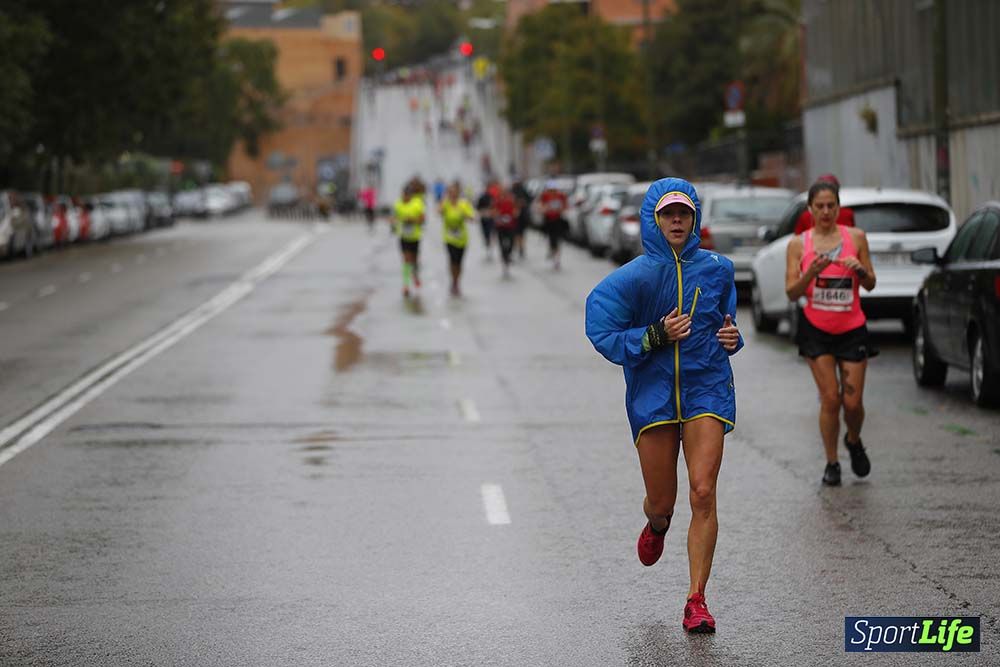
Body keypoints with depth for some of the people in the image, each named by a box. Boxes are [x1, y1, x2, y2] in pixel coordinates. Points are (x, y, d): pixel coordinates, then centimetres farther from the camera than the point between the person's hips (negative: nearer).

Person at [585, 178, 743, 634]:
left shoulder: (717, 270, 5)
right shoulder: (634, 277, -5)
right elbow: (603, 336, -8)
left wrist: (731, 337, -1)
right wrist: (657, 336, -19)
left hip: (707, 390, 1)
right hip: (653, 394, -1)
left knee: (703, 493, -14)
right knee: (662, 502, 8)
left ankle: (696, 601, -9)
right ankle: (656, 525, 49)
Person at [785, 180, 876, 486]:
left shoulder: (855, 237, 2)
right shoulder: (798, 244, 0)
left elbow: (870, 285, 5)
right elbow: (791, 292, -3)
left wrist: (860, 270, -16)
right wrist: (811, 274, -21)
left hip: (852, 329, 1)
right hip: (816, 329, -1)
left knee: (853, 401, -2)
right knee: (830, 398, -7)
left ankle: (854, 441, 31)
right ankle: (831, 464, 8)